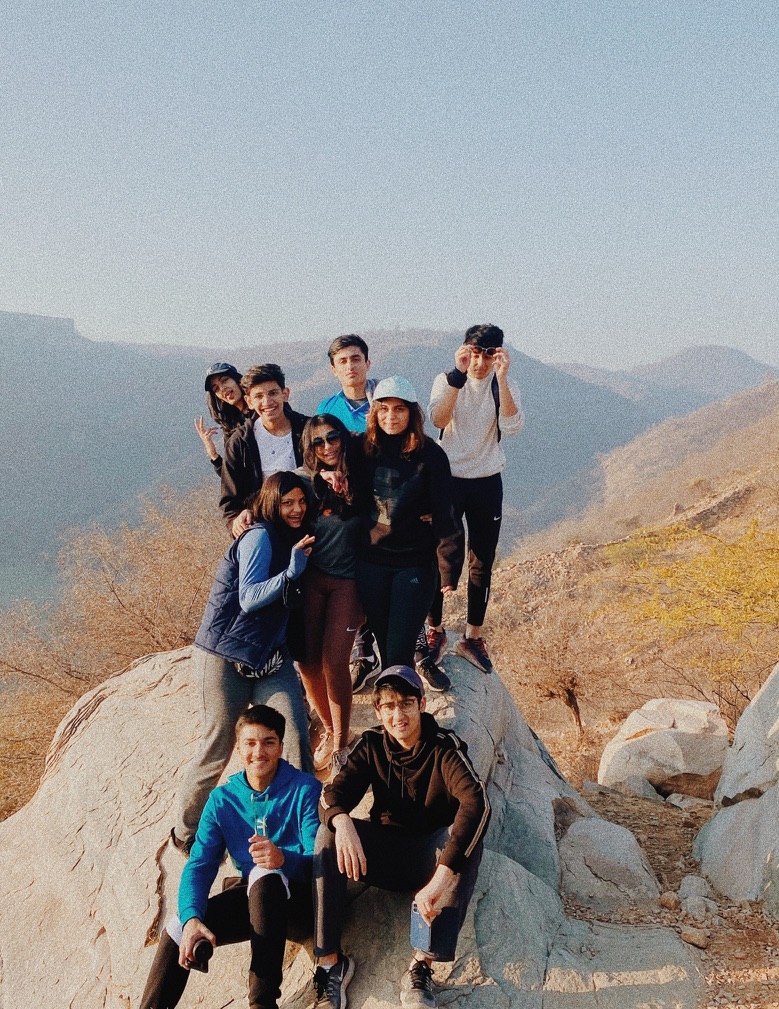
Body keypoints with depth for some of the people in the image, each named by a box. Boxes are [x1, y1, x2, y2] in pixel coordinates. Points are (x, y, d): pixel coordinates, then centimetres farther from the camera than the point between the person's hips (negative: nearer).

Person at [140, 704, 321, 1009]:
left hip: (298, 901, -4)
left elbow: (319, 861, -19)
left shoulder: (305, 790, -11)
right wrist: (191, 918, -28)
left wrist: (284, 859, -42)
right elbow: (200, 865, -8)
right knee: (179, 926, -20)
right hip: (252, 899, 4)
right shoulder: (223, 799, 1)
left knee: (264, 876, -35)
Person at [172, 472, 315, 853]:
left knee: (296, 738, -12)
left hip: (270, 656, 7)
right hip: (225, 657, -7)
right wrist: (291, 572, -30)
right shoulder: (259, 538, -11)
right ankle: (186, 832, 21)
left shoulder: (292, 540, 14)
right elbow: (249, 598, -18)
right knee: (217, 749, 2)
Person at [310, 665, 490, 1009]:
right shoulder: (372, 745, -3)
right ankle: (331, 961, -23)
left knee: (467, 838, -33)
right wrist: (342, 821, -41)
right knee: (328, 834, -23)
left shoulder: (444, 747, -16)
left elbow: (477, 803, -33)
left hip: (429, 856, -3)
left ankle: (421, 967, -33)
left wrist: (441, 877, -46)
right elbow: (334, 793, -13)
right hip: (383, 855, 3)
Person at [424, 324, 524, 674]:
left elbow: (513, 426, -20)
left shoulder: (504, 386, -1)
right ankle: (435, 631, 17)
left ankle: (472, 638, 19)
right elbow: (438, 419, -23)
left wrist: (501, 378, -27)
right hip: (448, 480, -2)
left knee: (482, 564, 7)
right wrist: (458, 374, -30)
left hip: (487, 484, 2)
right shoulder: (447, 380, -4)